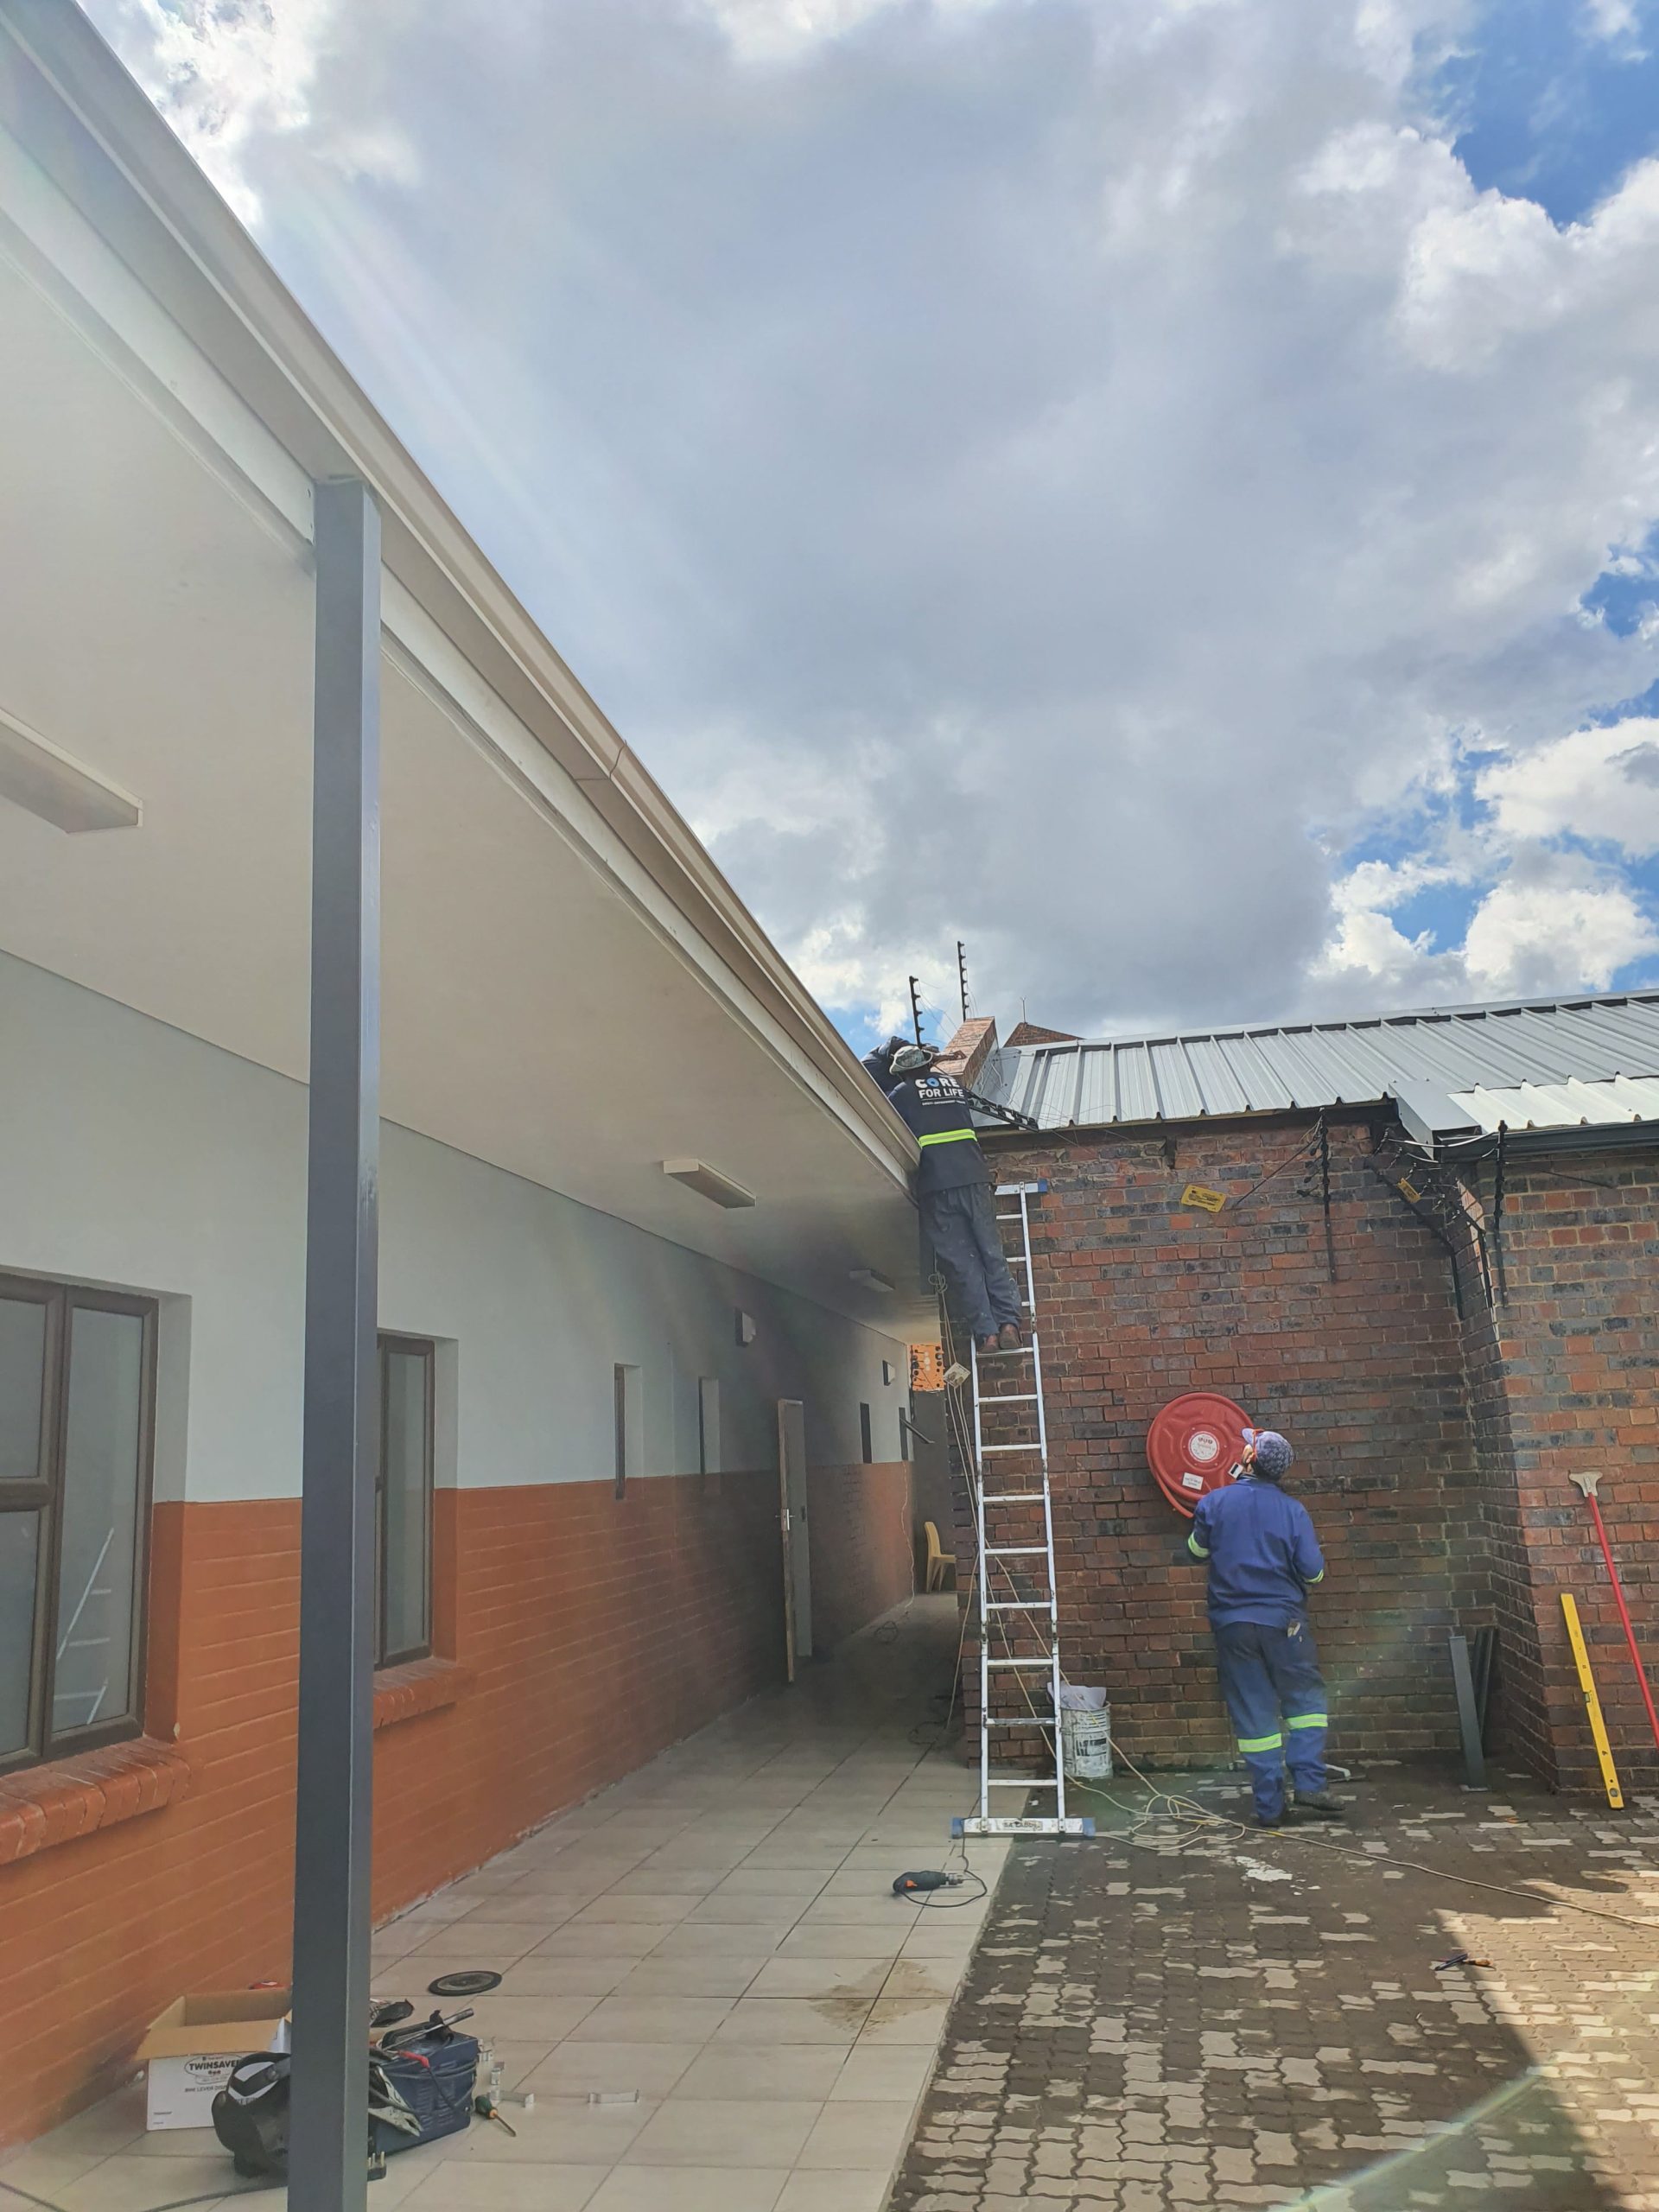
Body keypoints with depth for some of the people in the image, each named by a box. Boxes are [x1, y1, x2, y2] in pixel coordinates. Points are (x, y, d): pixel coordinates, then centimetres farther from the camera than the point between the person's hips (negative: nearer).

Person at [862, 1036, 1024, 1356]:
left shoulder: (903, 1093, 7)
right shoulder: (954, 1085, 19)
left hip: (936, 1186, -3)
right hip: (973, 1177, 3)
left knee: (961, 1261, -1)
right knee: (991, 1252, 6)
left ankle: (987, 1333, -3)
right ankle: (1008, 1324, -4)